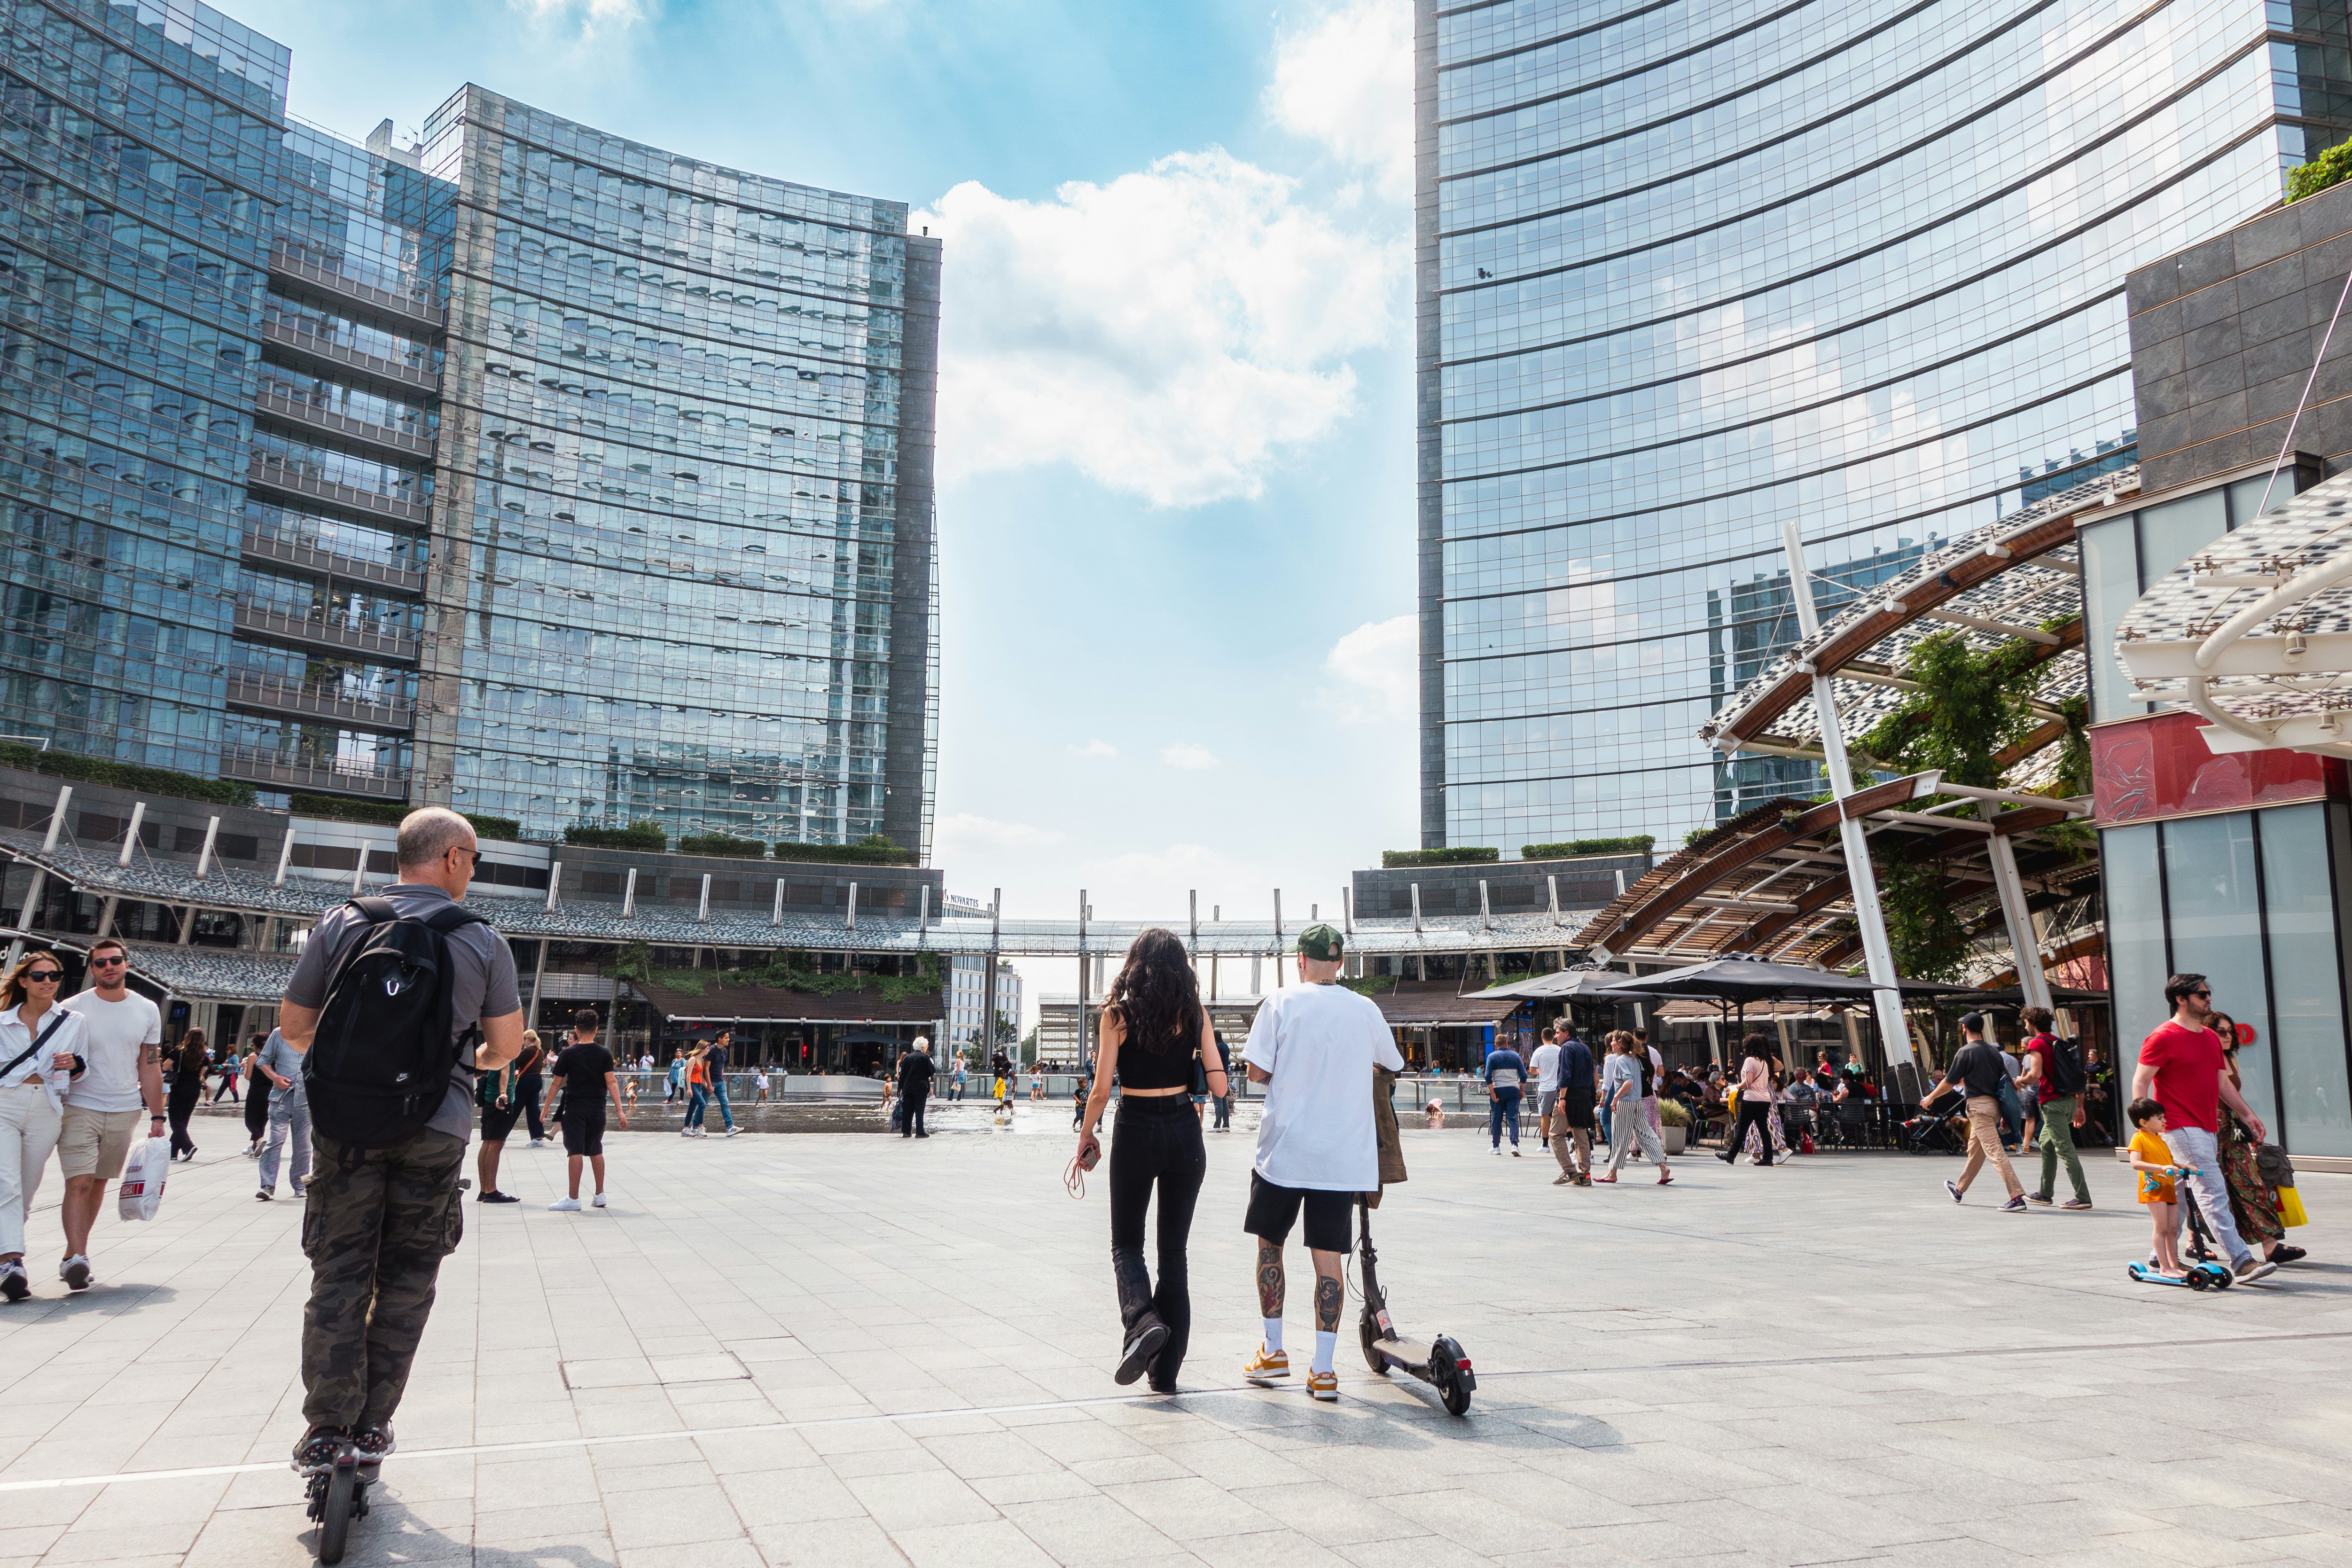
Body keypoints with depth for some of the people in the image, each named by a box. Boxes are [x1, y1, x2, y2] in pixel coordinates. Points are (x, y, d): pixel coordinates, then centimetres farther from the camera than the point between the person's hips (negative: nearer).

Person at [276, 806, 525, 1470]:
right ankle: (373, 1425, 14)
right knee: (405, 1279, 10)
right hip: (436, 1128, -1)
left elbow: (294, 1028, 4)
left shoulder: (341, 924, 0)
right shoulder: (483, 942, -4)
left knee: (339, 1273, 8)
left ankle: (326, 1427, 7)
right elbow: (507, 1045, 1)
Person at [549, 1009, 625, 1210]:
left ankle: (573, 1198, -4)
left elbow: (557, 1084, 0)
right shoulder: (604, 1054, -1)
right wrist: (620, 1110, -10)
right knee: (595, 1151, 15)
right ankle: (600, 1195, 19)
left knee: (575, 1151, -3)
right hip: (597, 1110, 2)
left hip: (575, 1109, -2)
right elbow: (612, 1082, -8)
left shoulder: (568, 1054, -3)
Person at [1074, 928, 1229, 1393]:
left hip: (1136, 1133, -2)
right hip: (1184, 1135, 2)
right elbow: (1219, 1086, -3)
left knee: (1127, 1244, 13)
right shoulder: (1194, 1014, 0)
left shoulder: (1118, 1014, -6)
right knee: (1174, 1250, 11)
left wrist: (1086, 1136, 7)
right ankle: (1165, 1372, 12)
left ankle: (1143, 1321, -15)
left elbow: (1101, 1091, -7)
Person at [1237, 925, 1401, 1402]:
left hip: (1284, 1150, -1)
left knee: (1270, 1243, 16)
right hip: (1343, 1156, 2)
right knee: (1329, 1256, 5)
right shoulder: (1365, 1010, 3)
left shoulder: (1282, 1002, -6)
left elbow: (1257, 1072, -8)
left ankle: (1273, 1352, 22)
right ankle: (1324, 1368, 4)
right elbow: (1391, 1065, 20)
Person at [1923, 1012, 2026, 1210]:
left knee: (1995, 1152, -12)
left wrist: (1931, 1097, 9)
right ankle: (1960, 1190, 35)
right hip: (1995, 1105, 8)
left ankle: (2017, 1197, -20)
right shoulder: (1993, 1051, 12)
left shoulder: (1966, 1052, -10)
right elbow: (2008, 1081, 13)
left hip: (1979, 1105, -8)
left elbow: (1949, 1082, -7)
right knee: (1975, 1151, 20)